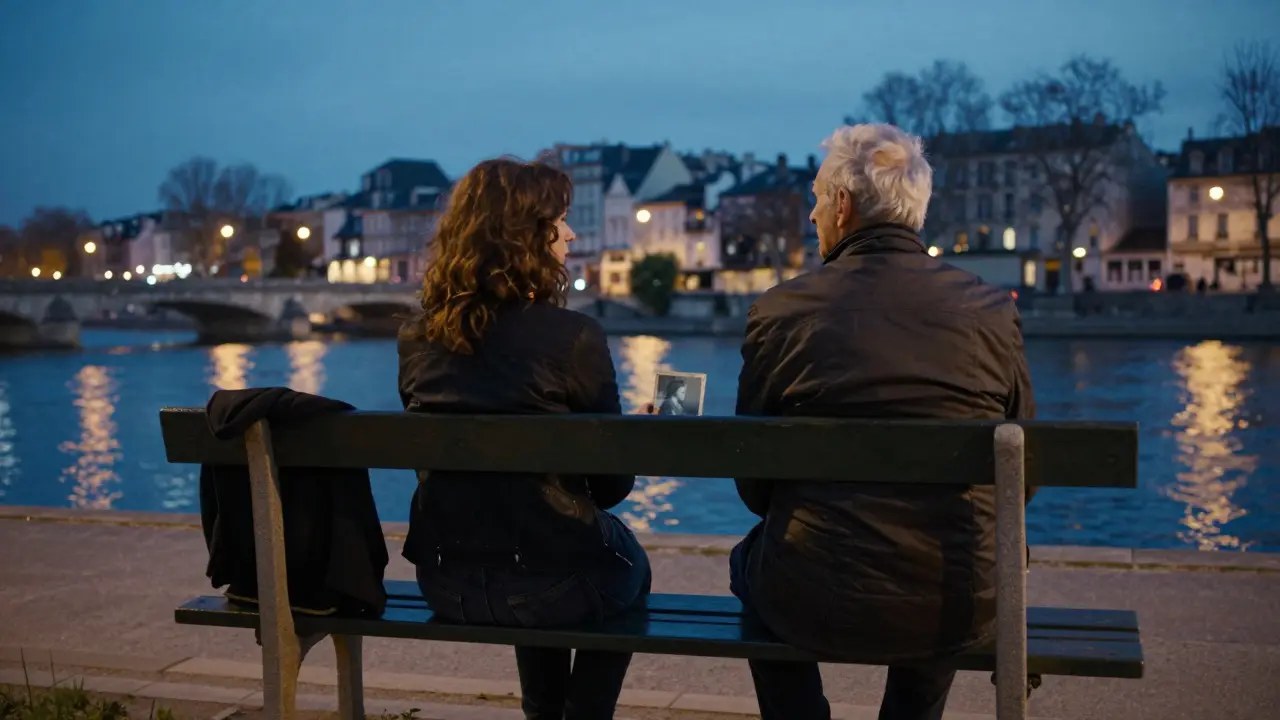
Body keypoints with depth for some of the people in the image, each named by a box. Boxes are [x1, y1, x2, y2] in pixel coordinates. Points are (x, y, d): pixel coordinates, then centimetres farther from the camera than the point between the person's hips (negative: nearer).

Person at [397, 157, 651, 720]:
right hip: (549, 583, -5)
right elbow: (611, 483, -7)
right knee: (628, 562, 29)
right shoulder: (571, 335, -16)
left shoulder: (417, 337, 0)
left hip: (445, 582, 5)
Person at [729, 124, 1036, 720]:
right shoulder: (992, 311, -3)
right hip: (960, 611, 2)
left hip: (815, 606, -2)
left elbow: (753, 485, -1)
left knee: (751, 558, 32)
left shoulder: (780, 311, -9)